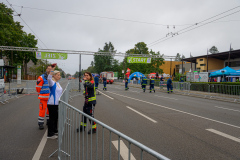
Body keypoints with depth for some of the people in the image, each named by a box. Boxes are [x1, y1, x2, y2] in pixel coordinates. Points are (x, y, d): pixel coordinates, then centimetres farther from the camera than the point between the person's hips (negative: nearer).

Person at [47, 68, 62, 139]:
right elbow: (49, 78, -36)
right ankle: (50, 134, 8)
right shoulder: (52, 83, -13)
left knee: (56, 117, 19)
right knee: (52, 118, -2)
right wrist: (52, 70, -41)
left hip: (57, 104, 9)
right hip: (52, 104, -9)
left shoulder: (58, 83, 12)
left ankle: (55, 131, 35)